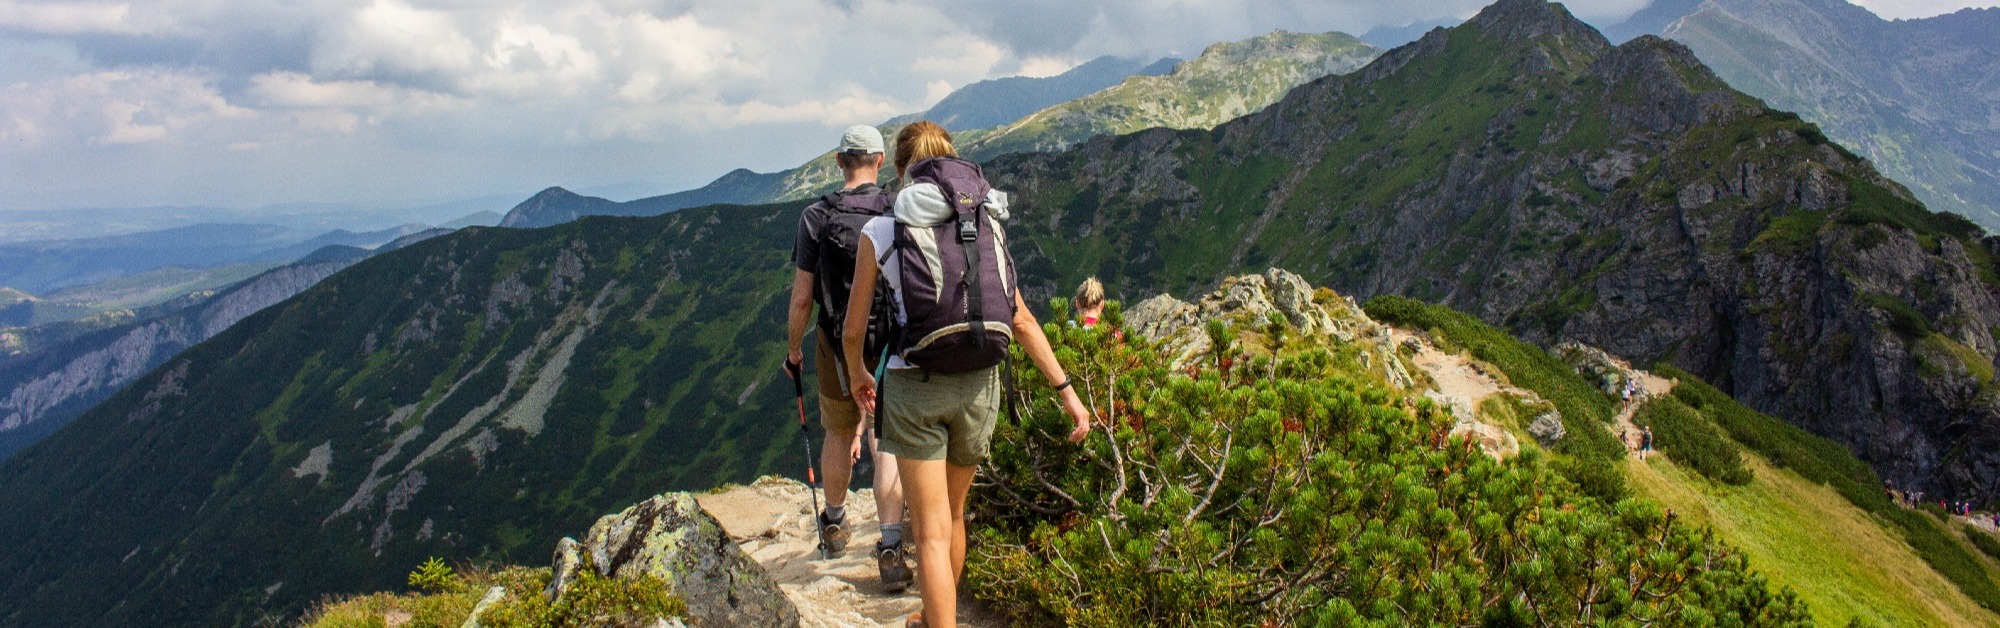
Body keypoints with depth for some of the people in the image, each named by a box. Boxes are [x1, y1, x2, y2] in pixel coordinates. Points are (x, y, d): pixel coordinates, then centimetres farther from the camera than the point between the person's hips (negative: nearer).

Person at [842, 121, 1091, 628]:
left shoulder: (880, 232, -2)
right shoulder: (986, 226, 6)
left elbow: (852, 328, 5)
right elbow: (1022, 320, 2)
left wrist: (857, 374, 25)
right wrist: (1066, 391, 5)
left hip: (915, 385, -4)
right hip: (979, 384, 4)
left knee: (932, 532, 1)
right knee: (952, 515, 24)